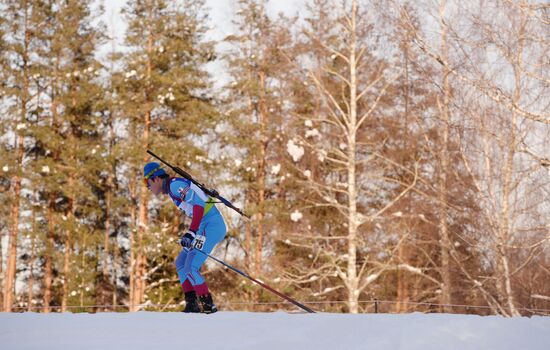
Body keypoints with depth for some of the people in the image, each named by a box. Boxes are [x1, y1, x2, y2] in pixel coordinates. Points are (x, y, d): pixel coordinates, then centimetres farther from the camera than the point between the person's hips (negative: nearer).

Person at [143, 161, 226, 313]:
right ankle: (192, 304, 9)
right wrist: (190, 233, 21)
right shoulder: (171, 189, 18)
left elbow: (199, 204, -22)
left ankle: (208, 305, -7)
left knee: (190, 268, -14)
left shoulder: (174, 185, -12)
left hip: (212, 225, -11)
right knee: (181, 263, 14)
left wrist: (191, 232, -26)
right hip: (206, 226, 11)